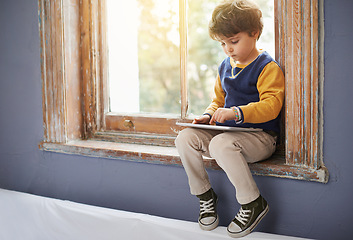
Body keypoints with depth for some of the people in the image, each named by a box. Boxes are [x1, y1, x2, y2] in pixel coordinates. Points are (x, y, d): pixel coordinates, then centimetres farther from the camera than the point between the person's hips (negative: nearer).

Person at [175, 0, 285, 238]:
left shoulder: (267, 67, -9)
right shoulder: (225, 66, 15)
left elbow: (271, 106, -21)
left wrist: (235, 112, -34)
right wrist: (208, 115, 2)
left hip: (260, 136, -7)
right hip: (228, 130, 8)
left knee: (221, 144, -36)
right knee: (185, 138, -12)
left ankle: (253, 202, -20)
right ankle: (204, 194, 1)